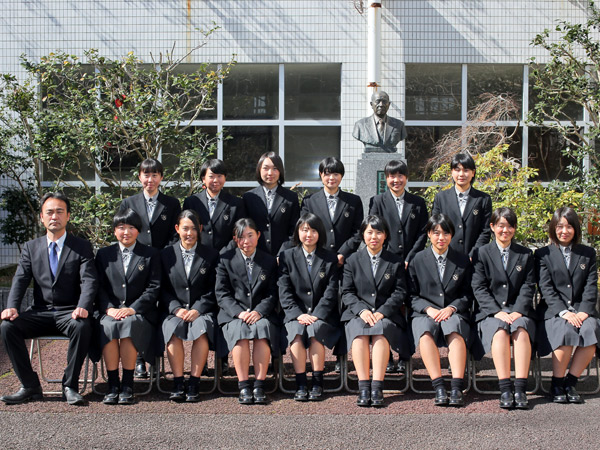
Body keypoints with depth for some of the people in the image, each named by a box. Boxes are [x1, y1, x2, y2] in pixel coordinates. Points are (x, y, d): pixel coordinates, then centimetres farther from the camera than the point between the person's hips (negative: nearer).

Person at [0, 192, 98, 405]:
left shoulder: (82, 247, 4)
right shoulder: (31, 248, 12)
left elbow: (89, 281, -8)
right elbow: (20, 280, 2)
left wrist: (83, 307, -29)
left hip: (69, 312, -3)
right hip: (40, 313, 3)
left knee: (82, 326, -36)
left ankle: (70, 385, -20)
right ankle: (30, 386, -13)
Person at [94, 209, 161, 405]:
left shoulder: (150, 254, 11)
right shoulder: (104, 254, 17)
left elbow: (154, 288, 2)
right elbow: (99, 287, 9)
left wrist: (132, 309, -12)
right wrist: (109, 309, -10)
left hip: (139, 313, -2)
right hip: (111, 312, 2)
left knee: (129, 324, -35)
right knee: (108, 326, -33)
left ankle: (127, 385, -26)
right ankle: (112, 385, -24)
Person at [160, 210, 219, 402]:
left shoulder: (211, 255, 9)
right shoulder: (166, 255, 11)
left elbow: (213, 290, 4)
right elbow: (163, 290, 8)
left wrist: (197, 309, -11)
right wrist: (176, 309, -10)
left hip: (202, 311, -1)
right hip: (174, 311, 1)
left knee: (202, 329, -34)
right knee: (173, 329, -33)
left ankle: (194, 383, -28)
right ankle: (178, 383, -26)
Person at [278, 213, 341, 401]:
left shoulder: (330, 259, 10)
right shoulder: (287, 256, 9)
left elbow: (331, 292, 1)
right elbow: (284, 292, 2)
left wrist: (316, 315, -13)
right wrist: (298, 314, -13)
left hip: (322, 315, 0)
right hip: (296, 314, 0)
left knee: (315, 331, -32)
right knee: (296, 332, -32)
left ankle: (317, 383, -22)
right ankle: (301, 384, -26)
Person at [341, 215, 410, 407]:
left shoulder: (396, 262, 13)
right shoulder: (352, 261, 14)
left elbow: (400, 293, 5)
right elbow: (347, 292, 7)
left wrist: (382, 312, -12)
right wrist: (361, 310, -12)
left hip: (387, 314, -1)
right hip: (358, 314, 1)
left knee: (380, 331, -35)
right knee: (359, 332, -34)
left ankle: (377, 387, -39)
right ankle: (363, 387, -37)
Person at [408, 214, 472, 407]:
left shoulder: (463, 260, 14)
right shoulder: (418, 260, 12)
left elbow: (467, 295, 12)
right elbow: (412, 295, 10)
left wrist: (452, 308, -7)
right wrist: (428, 309, -9)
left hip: (454, 313, 0)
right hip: (425, 313, 0)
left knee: (454, 329, -36)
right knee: (425, 332, -36)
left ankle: (457, 388, -43)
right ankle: (439, 388, -39)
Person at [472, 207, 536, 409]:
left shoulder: (526, 254, 16)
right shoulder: (482, 253, 10)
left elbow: (528, 287, 6)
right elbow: (479, 288, 1)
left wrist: (518, 312, -11)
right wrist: (497, 312, -13)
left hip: (519, 311, 1)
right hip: (490, 311, -1)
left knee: (521, 330, -33)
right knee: (500, 332, -34)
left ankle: (520, 389, -39)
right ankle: (505, 390, -38)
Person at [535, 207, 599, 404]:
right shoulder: (543, 254, 10)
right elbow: (546, 288, -2)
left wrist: (583, 312, -11)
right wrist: (563, 312, -17)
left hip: (582, 310, 2)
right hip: (554, 311, -2)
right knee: (566, 330, -34)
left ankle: (570, 382, -17)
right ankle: (556, 385, -18)